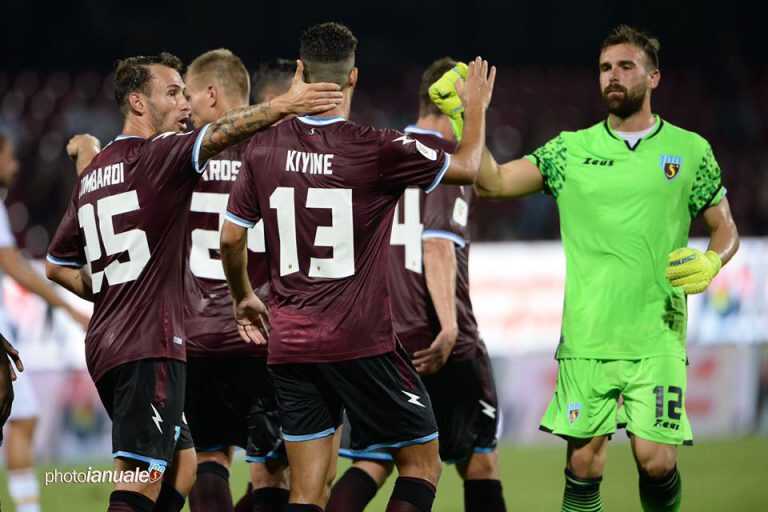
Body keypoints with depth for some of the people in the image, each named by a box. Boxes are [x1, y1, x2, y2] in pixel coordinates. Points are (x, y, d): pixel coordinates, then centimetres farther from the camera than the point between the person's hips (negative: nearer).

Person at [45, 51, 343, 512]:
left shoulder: (92, 173, 17)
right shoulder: (156, 154, -8)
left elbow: (57, 266, 23)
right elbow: (216, 136, -28)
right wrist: (282, 106, -36)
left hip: (105, 346, 9)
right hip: (150, 346, -9)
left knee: (181, 464, 18)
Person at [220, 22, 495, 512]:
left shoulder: (264, 148, 2)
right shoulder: (378, 150, -10)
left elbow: (231, 238, 10)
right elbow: (468, 167, 4)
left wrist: (244, 298, 28)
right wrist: (477, 108, 23)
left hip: (290, 343, 4)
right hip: (362, 342, -4)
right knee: (422, 461, 9)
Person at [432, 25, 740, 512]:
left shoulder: (690, 150, 6)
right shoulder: (570, 150, 8)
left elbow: (726, 228, 14)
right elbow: (495, 181, -1)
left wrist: (711, 262, -7)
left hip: (657, 339, -1)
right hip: (586, 339, 1)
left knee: (656, 460, -11)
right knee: (584, 460, -4)